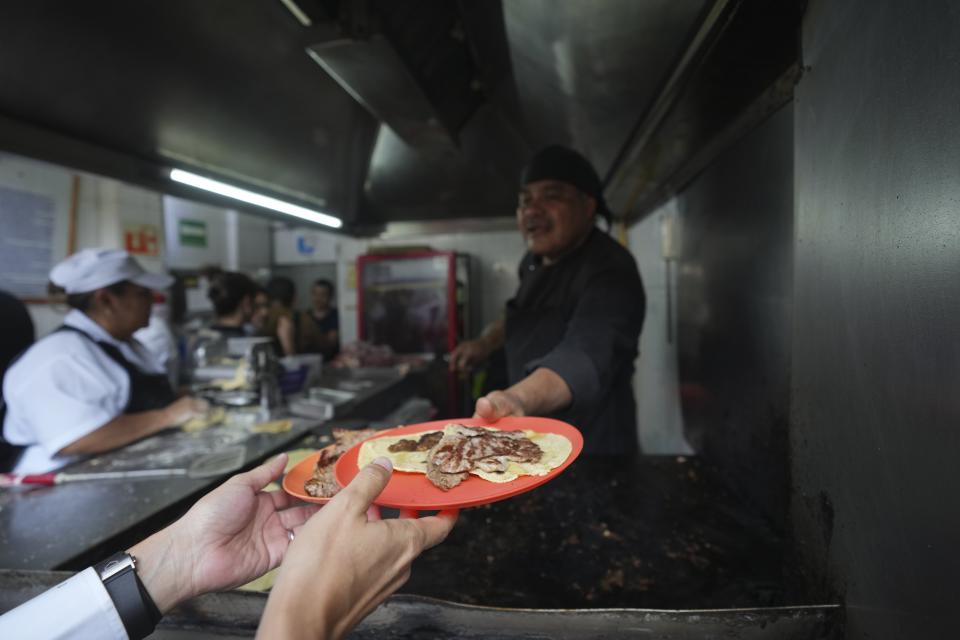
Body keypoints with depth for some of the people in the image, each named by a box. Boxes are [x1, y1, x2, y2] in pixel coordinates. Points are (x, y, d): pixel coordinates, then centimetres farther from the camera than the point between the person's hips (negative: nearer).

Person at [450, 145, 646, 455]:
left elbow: (586, 355, -44)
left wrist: (519, 398, -61)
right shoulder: (535, 261, -1)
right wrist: (486, 342, 8)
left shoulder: (609, 270, -27)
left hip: (592, 449, -7)